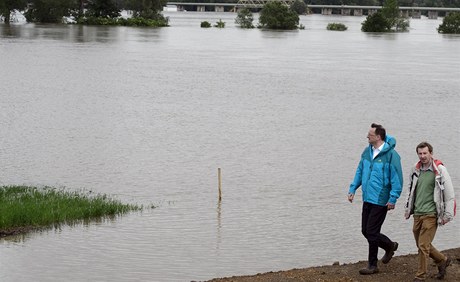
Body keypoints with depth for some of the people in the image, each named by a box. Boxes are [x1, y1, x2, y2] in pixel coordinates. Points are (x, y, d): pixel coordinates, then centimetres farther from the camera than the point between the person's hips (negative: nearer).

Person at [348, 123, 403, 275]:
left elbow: (396, 178, -14)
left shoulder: (391, 154, -14)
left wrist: (393, 199, -16)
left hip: (380, 200, -7)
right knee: (365, 231, 11)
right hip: (367, 199, 8)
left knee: (371, 232, -6)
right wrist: (353, 189, 12)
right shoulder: (367, 151, 7)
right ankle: (390, 246, 33)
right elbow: (360, 171, 18)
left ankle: (372, 265, 7)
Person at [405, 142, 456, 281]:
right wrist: (408, 209, 21)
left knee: (423, 246, -8)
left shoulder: (440, 170, -9)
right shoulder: (415, 170, 8)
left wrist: (447, 215, -9)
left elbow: (449, 194, -7)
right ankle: (443, 261, 36)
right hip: (417, 214, 6)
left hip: (431, 214, -6)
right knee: (422, 245, 14)